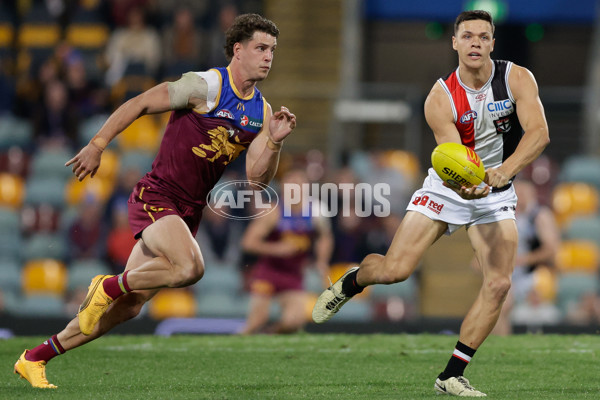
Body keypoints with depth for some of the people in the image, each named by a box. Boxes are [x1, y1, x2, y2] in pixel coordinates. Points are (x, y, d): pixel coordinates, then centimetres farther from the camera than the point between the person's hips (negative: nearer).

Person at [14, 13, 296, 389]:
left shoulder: (261, 111, 8)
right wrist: (97, 145, -12)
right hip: (156, 198, -7)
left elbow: (257, 177, 4)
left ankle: (35, 358, 16)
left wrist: (275, 141, -13)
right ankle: (109, 285, -8)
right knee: (190, 267, -34)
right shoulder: (205, 86, -13)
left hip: (189, 213, 7)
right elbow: (139, 104, -8)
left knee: (127, 308, 6)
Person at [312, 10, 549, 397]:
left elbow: (538, 132, -27)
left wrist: (505, 170, -44)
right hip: (447, 188, -1)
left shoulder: (517, 79, -15)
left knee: (499, 283, -15)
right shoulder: (440, 99, -17)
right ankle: (351, 282, 26)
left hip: (497, 192, 1)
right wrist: (465, 185, -47)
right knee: (394, 270, -11)